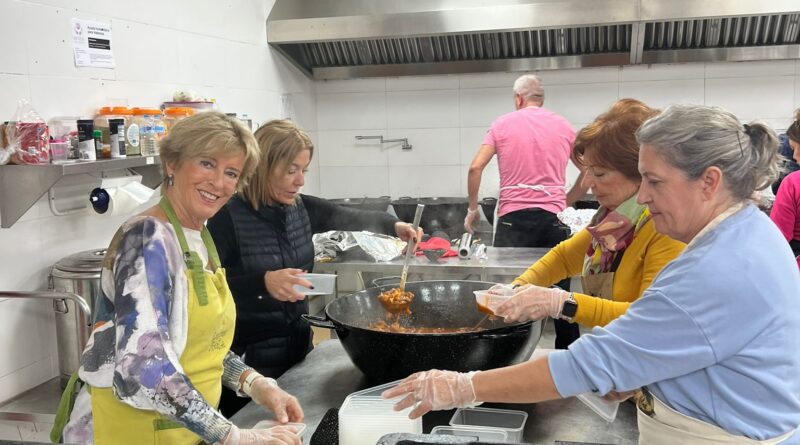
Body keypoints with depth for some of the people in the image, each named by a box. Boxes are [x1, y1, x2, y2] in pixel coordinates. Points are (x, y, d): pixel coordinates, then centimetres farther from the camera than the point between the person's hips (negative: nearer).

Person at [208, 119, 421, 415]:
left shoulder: (301, 209, 1)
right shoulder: (228, 216, -18)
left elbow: (351, 217, 15)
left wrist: (393, 225, 0)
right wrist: (262, 282, -33)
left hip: (298, 348, 7)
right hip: (247, 359, -6)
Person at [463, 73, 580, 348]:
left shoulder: (503, 124, 7)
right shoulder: (563, 126, 11)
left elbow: (476, 167, 0)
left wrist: (472, 209, 8)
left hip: (513, 216, -1)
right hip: (553, 217, 2)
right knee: (560, 290, 10)